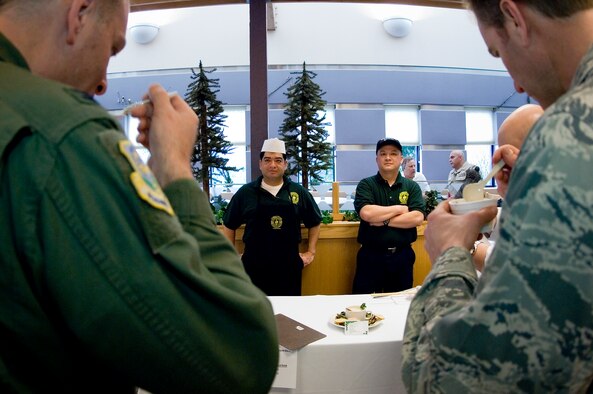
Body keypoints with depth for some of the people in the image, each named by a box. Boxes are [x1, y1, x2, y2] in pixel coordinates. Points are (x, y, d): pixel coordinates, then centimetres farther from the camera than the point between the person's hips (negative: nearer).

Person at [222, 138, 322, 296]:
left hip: (289, 266, 1)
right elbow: (228, 226, 11)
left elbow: (315, 223, 17)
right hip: (254, 266, -1)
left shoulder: (299, 192, 4)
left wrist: (311, 252, 12)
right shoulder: (245, 192, 1)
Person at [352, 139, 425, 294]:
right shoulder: (366, 185, -1)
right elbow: (366, 213, -19)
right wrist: (400, 209, -9)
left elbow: (417, 218, -10)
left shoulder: (412, 186, 5)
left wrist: (382, 220, -15)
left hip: (402, 255, 2)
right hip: (371, 255, -2)